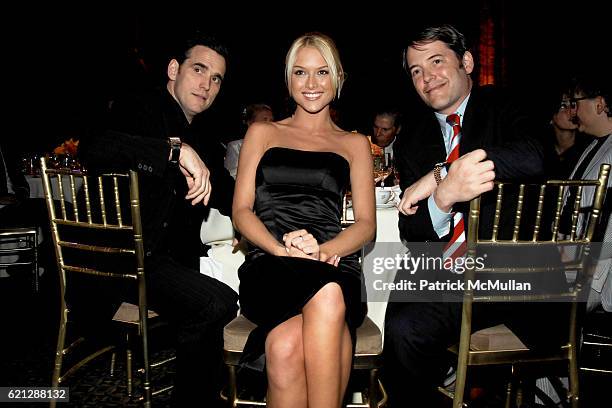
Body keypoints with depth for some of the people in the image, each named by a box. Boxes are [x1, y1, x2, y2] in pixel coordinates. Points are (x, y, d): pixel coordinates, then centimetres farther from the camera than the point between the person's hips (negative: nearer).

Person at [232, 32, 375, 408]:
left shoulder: (355, 144, 21)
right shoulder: (263, 133, 20)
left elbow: (366, 224, 11)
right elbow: (242, 211, 10)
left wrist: (322, 250, -11)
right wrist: (283, 249, -11)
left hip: (334, 262, 1)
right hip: (269, 265, 0)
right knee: (327, 295, -37)